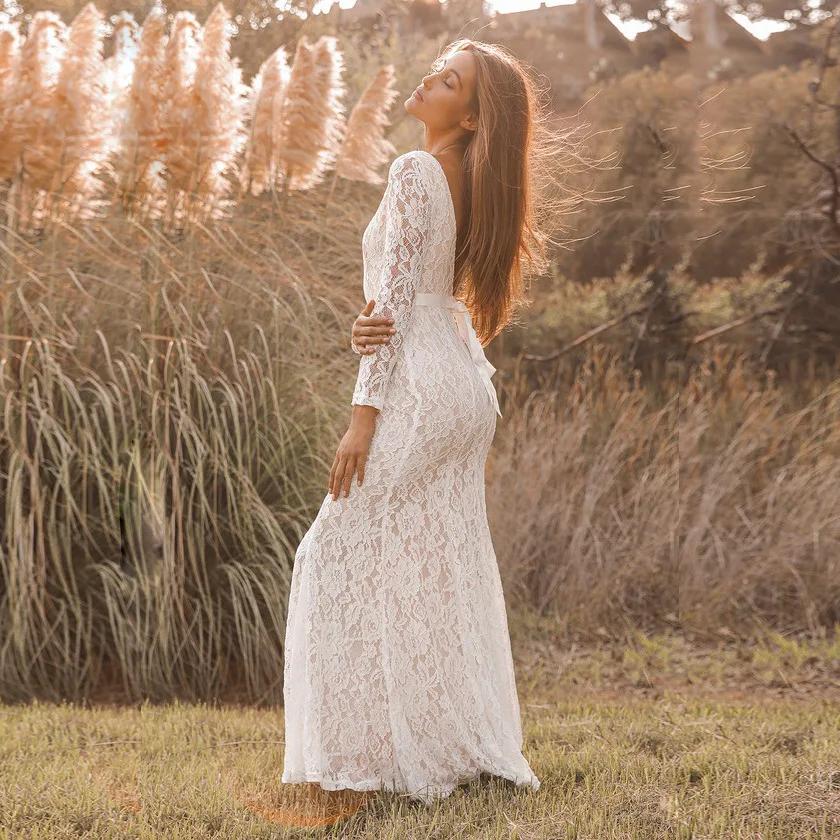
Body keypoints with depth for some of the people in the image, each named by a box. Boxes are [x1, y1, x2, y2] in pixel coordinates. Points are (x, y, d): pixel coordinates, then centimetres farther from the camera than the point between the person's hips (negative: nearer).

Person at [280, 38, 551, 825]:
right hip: (465, 385, 9)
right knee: (444, 567, 13)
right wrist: (375, 320, -11)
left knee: (346, 554, -2)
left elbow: (396, 301, -16)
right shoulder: (475, 183, 14)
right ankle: (461, 743, 19)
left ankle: (359, 757, 0)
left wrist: (363, 414, -15)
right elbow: (428, 290, 11)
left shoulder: (416, 172, -13)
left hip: (418, 388, -9)